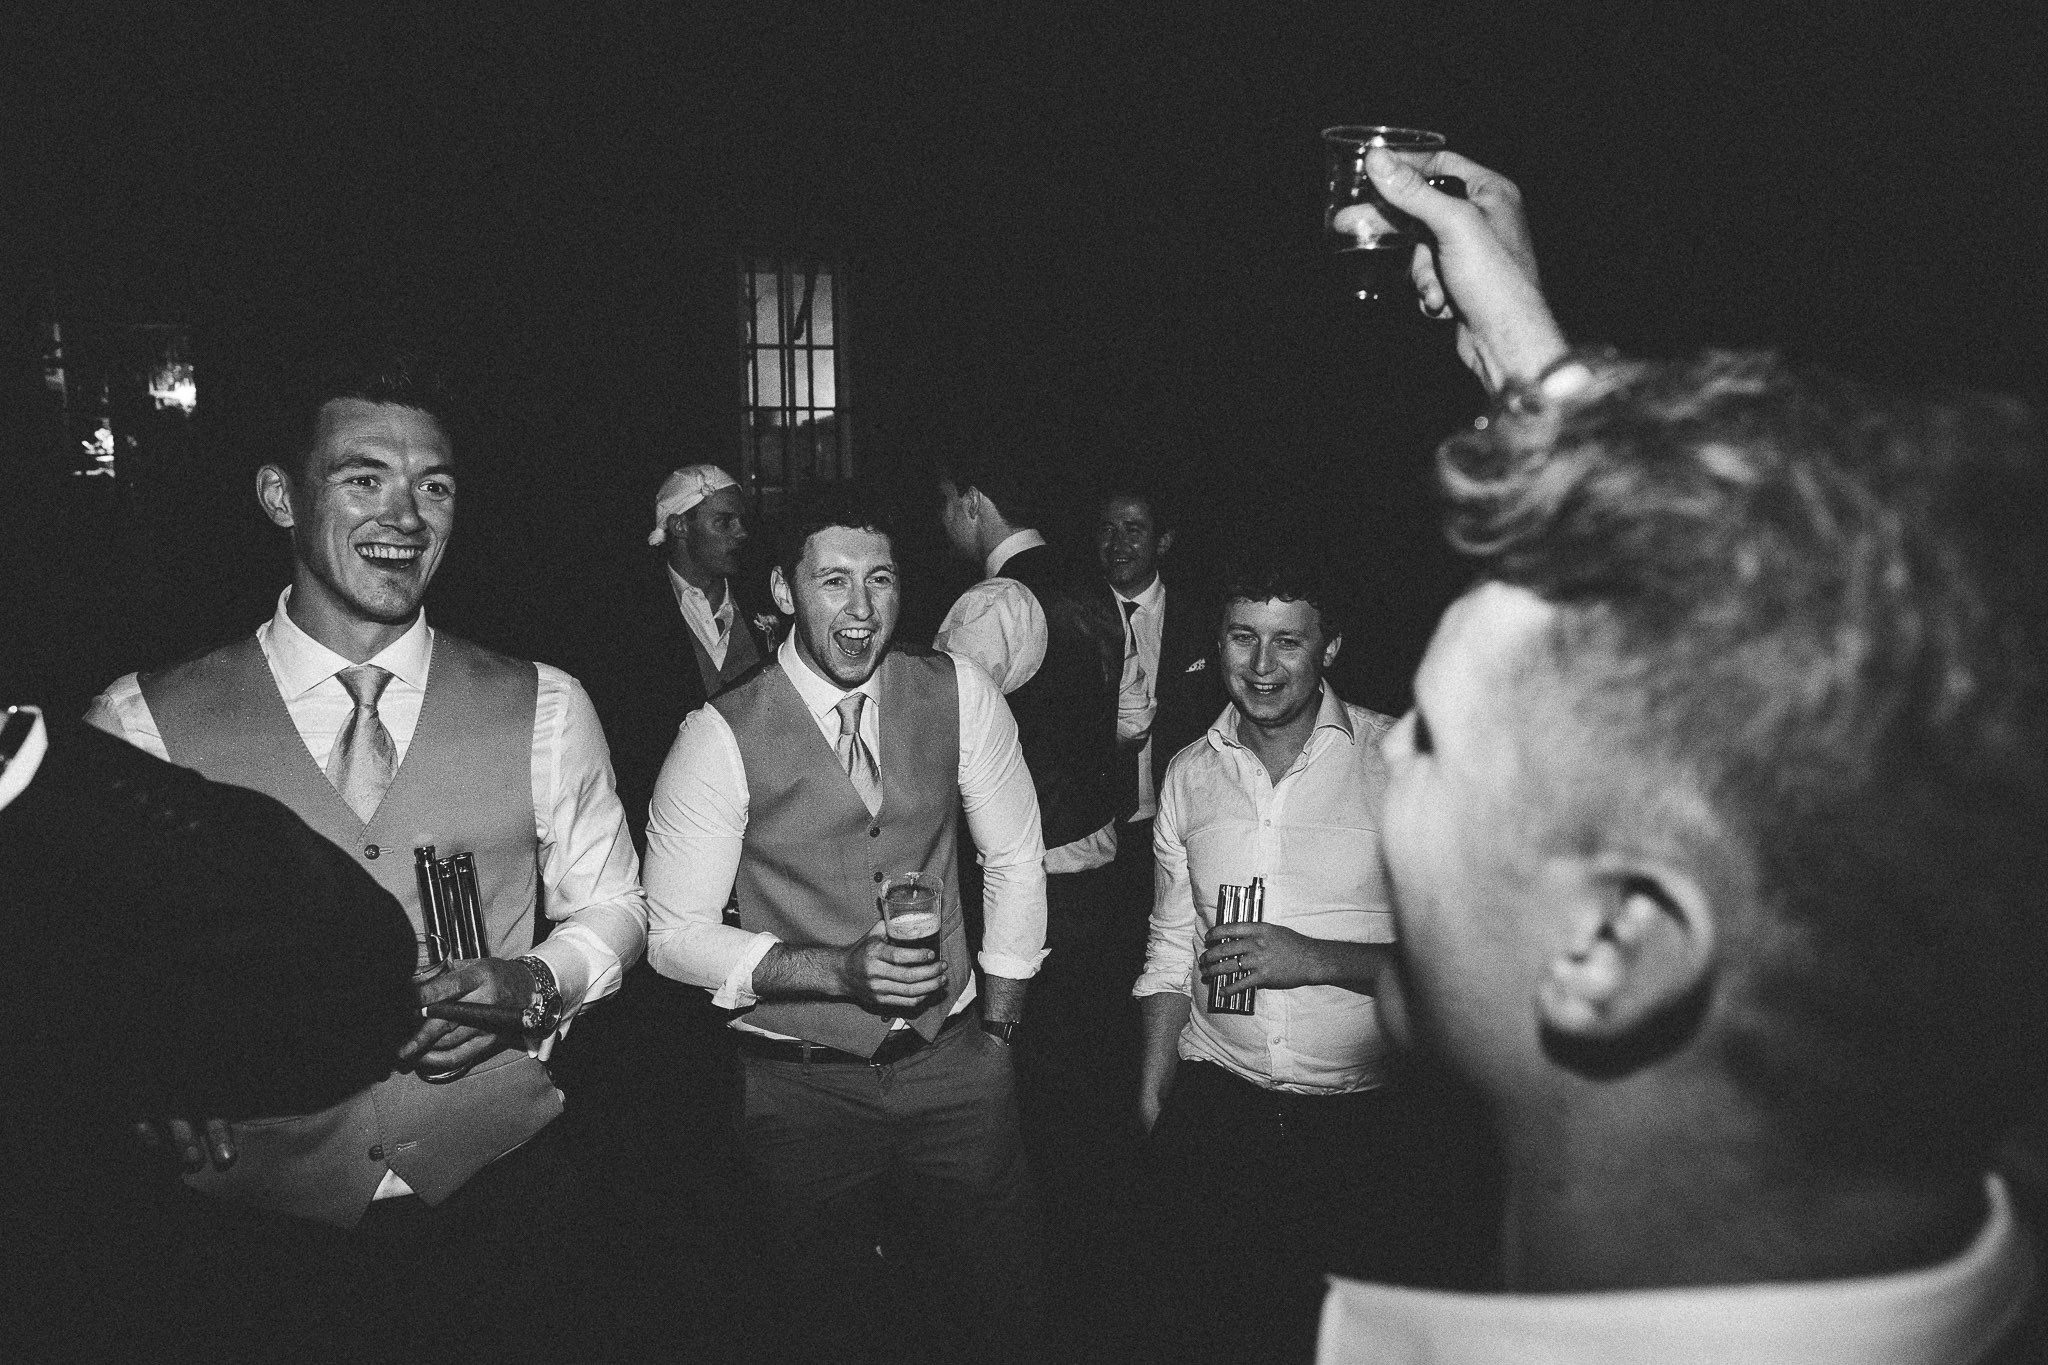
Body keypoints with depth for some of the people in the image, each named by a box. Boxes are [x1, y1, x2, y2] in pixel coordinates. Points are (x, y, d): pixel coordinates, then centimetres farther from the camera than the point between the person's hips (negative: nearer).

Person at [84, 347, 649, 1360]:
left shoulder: (543, 709, -1)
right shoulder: (139, 728, -6)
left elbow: (610, 905, 7)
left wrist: (532, 985, -13)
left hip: (497, 1189, 1)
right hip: (265, 1213, -1)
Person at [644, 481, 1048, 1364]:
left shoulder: (959, 694, -4)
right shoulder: (722, 738, -13)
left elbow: (1015, 861, 5)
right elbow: (673, 933, -9)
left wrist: (997, 1029, 5)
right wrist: (836, 969, -20)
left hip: (955, 1064, 2)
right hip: (805, 1084, -2)